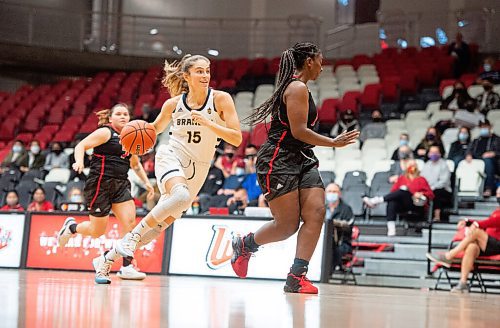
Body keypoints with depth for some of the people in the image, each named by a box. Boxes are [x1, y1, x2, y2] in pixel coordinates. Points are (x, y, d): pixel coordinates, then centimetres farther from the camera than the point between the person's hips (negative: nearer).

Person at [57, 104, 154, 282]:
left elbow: (135, 164, 29)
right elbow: (81, 146, -12)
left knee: (130, 222, -13)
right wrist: (79, 161, -32)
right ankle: (71, 226, 32)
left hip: (120, 185, 6)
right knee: (97, 231, 0)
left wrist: (146, 181, 19)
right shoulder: (105, 132, -5)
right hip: (100, 184, -6)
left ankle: (126, 267, -10)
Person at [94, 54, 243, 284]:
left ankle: (107, 259, 17)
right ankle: (133, 234, -20)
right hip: (172, 157, -2)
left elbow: (237, 138, -13)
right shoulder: (174, 103, -3)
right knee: (182, 196, -36)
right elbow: (156, 128, 16)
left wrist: (207, 123, -25)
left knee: (161, 224, 1)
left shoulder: (220, 99, -8)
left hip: (198, 169, 2)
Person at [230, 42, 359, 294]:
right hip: (278, 161, -10)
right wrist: (334, 143, -10)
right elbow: (298, 131, -17)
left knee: (315, 213, -9)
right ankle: (245, 244, 20)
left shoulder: (295, 87, 20)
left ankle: (296, 277, -12)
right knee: (288, 225, -7)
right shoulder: (298, 88, -11)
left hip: (301, 160, 10)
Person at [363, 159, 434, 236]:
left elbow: (430, 194, 10)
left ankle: (375, 201, -42)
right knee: (392, 202, -34)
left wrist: (420, 194, -9)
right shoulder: (401, 178, 26)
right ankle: (391, 230, -50)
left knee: (403, 191, -32)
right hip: (402, 205, 2)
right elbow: (393, 191, 16)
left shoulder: (421, 179, 19)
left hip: (416, 205, -2)